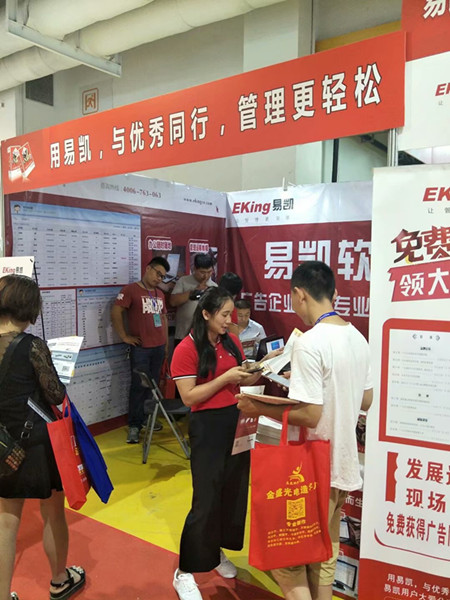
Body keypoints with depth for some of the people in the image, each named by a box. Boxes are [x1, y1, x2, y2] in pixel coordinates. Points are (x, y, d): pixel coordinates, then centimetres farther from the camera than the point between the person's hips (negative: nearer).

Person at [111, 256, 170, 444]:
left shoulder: (160, 294, 15)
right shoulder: (131, 290, -6)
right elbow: (116, 313, -13)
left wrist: (166, 343, 19)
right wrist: (125, 337, -12)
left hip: (159, 347, 6)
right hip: (140, 348, -6)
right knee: (139, 386, -3)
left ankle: (148, 418, 25)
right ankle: (134, 426, 7)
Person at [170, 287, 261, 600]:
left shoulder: (232, 342, 4)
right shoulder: (186, 349, -15)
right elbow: (188, 397, -19)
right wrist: (225, 378, -23)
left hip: (237, 421, 6)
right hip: (207, 426, -6)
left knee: (235, 489, 16)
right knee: (207, 498, 1)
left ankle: (217, 552, 39)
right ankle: (185, 573, 20)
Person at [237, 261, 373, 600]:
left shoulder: (309, 344, -23)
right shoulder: (358, 338, 2)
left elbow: (310, 416, -24)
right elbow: (366, 401, 11)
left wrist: (258, 409, -13)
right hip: (343, 464, 8)